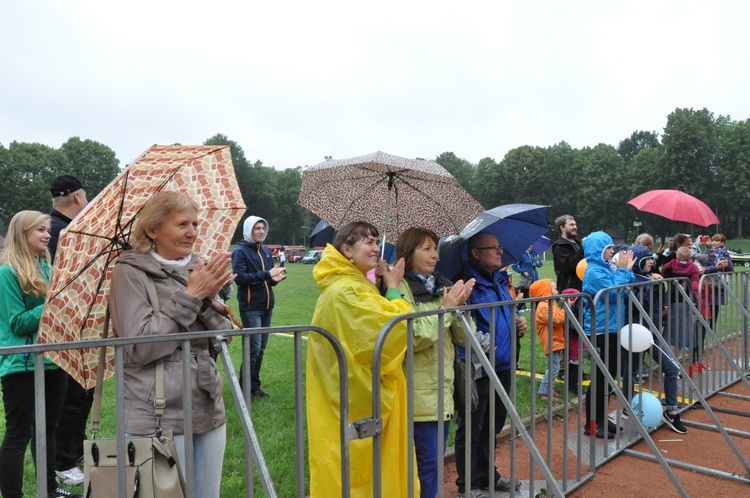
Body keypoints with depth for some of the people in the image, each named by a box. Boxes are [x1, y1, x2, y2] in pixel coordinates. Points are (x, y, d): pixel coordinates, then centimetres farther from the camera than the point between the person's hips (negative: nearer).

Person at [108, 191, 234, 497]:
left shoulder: (199, 270, 9)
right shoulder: (130, 272, -7)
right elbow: (139, 347, -16)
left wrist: (209, 298, -12)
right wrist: (190, 297, -16)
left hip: (208, 413, 6)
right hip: (158, 418, -5)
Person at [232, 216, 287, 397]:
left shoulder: (267, 253, 15)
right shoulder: (241, 252, -6)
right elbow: (240, 277, -18)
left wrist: (275, 278, -4)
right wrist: (266, 275, -22)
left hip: (267, 307, 7)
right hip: (250, 308, -7)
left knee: (261, 348, 11)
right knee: (254, 348, -9)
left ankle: (254, 387, 22)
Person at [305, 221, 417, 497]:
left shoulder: (350, 286, 12)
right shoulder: (346, 292, -21)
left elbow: (377, 326, 16)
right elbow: (396, 329, -22)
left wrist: (382, 288, 3)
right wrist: (392, 288, -8)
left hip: (355, 397, 10)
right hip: (359, 401, -10)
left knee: (355, 471, 19)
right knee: (358, 474, 3)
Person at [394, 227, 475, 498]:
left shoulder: (442, 286, 9)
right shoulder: (400, 288, -11)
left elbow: (463, 337, 7)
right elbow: (412, 338, -20)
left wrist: (460, 305, -10)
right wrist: (446, 308, -18)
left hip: (443, 388, 7)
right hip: (419, 392, -6)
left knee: (434, 458, 15)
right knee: (428, 460, 0)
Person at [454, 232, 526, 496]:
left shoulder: (500, 281, 12)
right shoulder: (467, 284, -16)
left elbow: (511, 311, 25)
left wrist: (520, 321, 4)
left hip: (502, 367, 9)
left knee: (493, 425, 22)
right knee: (472, 429, 7)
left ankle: (487, 475, 40)